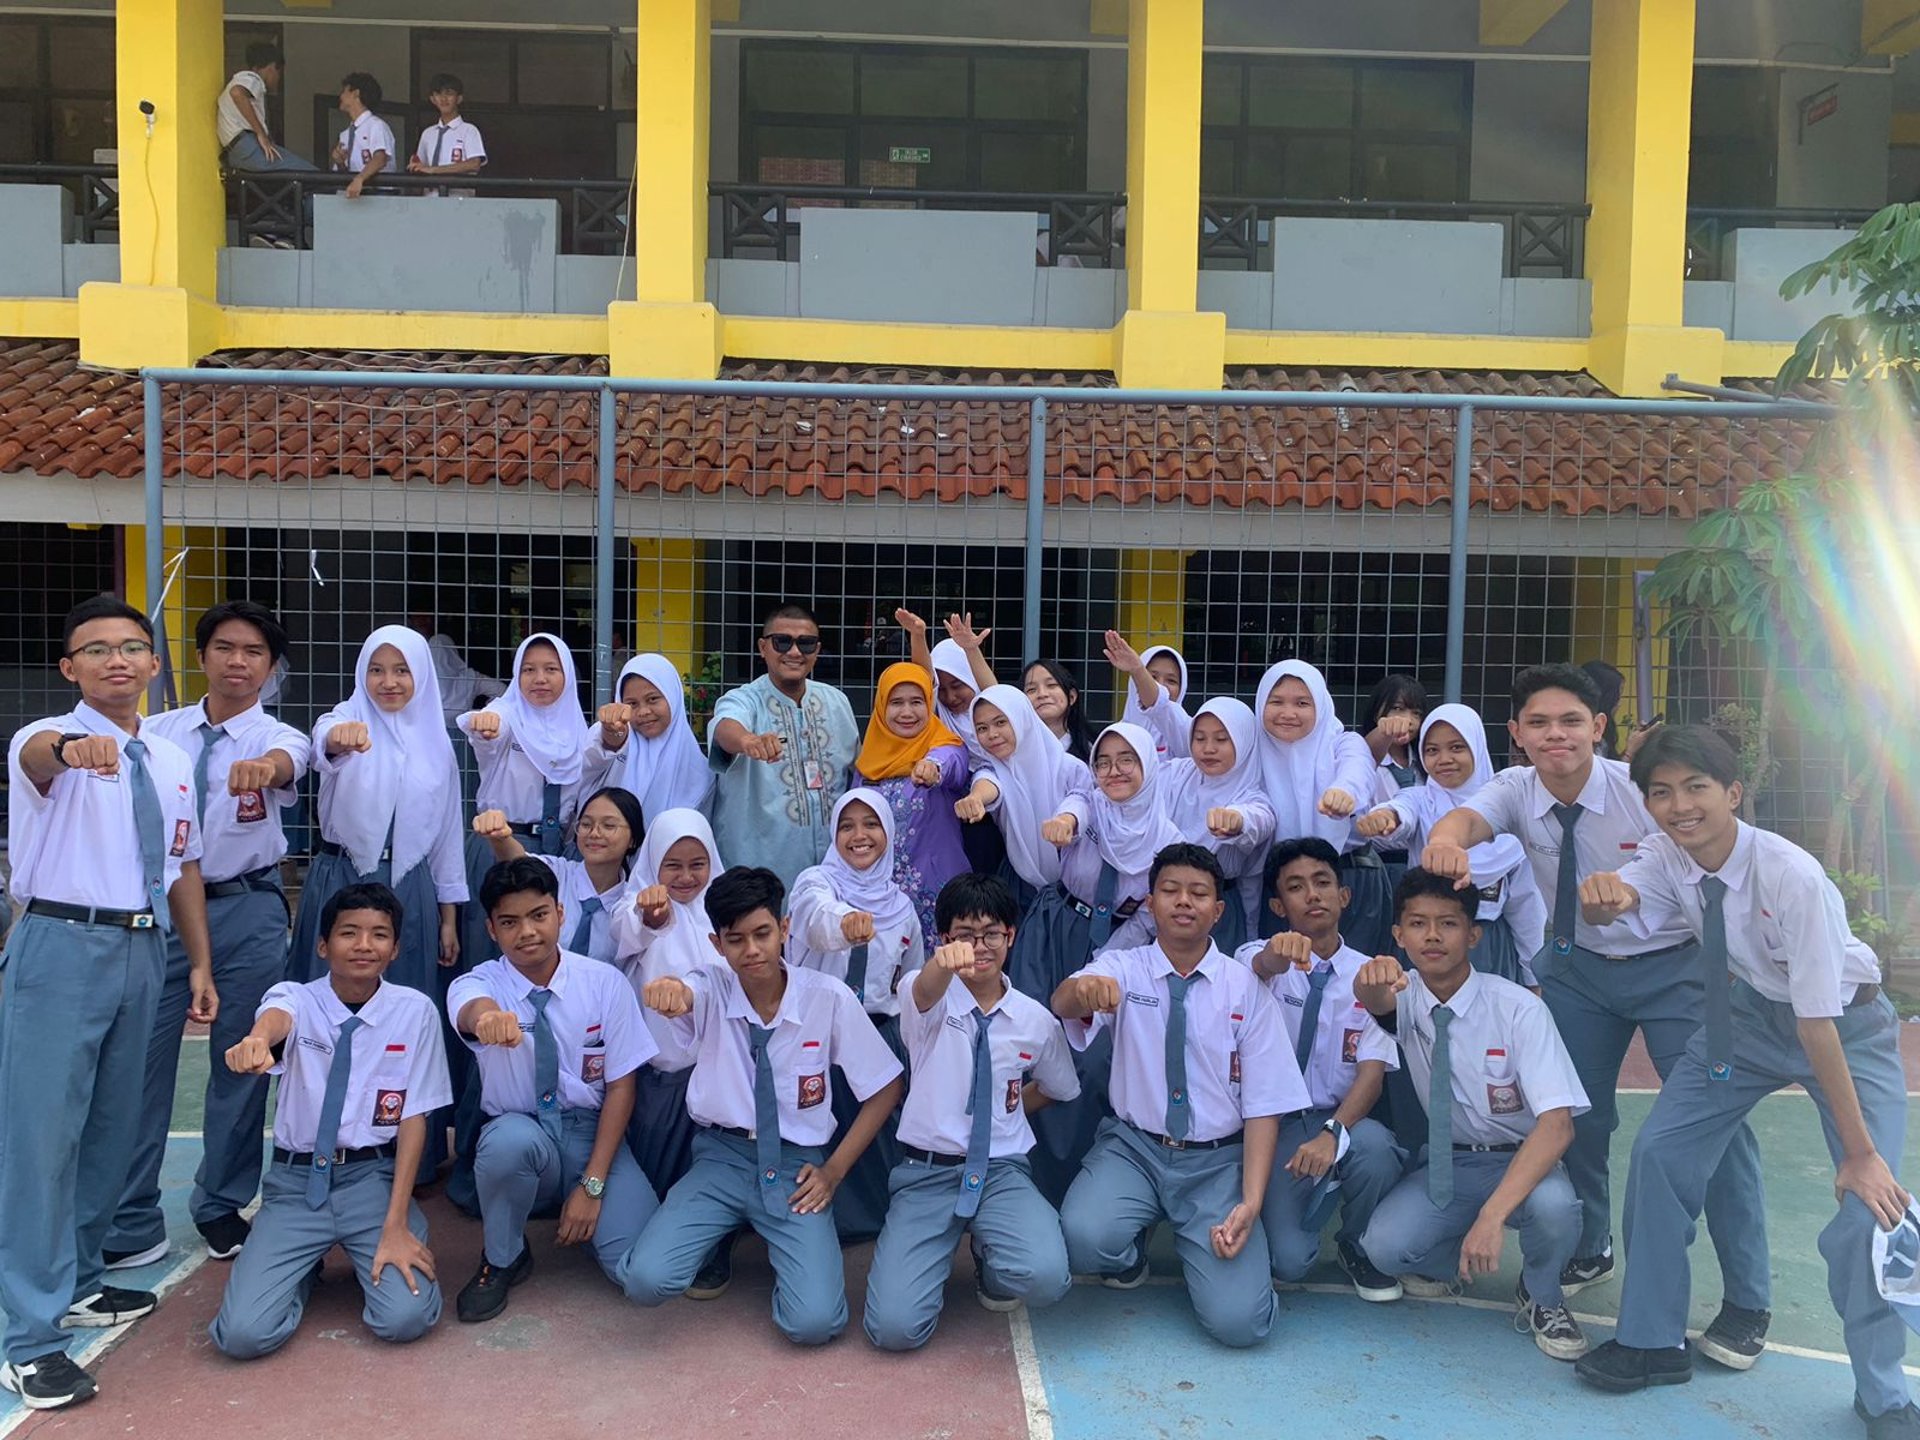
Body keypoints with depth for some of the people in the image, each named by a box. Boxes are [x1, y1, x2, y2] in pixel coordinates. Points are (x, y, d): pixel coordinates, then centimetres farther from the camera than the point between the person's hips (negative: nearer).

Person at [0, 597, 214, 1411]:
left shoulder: (172, 762, 11)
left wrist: (200, 963, 14)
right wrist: (74, 747, -57)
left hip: (142, 949, 6)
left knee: (112, 1124, 16)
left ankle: (76, 1282, 34)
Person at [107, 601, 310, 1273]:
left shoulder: (276, 737, -4)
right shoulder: (159, 731, 5)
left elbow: (287, 761, -29)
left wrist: (263, 766, -52)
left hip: (246, 908, -1)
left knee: (241, 1062, 8)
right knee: (142, 1058, 1)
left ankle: (221, 1205, 26)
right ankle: (131, 1223, 14)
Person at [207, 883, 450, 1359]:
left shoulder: (415, 1011, -3)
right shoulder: (296, 997, -5)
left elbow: (414, 1117, -4)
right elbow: (277, 1018, -31)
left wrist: (395, 1222, -12)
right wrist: (257, 1040, -58)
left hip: (374, 1177, 0)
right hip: (295, 1181, 1)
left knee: (406, 1318, -22)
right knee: (243, 1334, -17)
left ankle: (370, 1257, 13)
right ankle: (308, 1266, 16)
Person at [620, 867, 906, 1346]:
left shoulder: (829, 997, -10)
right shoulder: (709, 990, -9)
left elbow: (885, 1089, 0)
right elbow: (680, 996, -35)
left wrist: (834, 1170, -5)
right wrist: (668, 991, -60)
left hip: (796, 1164, -1)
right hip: (722, 1157, 1)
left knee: (814, 1321, -20)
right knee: (646, 1280, -21)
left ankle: (781, 1244, 15)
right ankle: (721, 1234, 14)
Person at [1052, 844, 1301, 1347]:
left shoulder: (1245, 988, -3)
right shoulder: (1123, 969, -2)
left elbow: (1264, 1105, -4)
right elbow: (1062, 1004, -25)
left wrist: (1250, 1203, -16)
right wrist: (1084, 987, -51)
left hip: (1218, 1160, 0)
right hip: (1133, 1146, 0)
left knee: (1238, 1320, -18)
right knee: (1084, 1236, -31)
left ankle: (1204, 1252, 18)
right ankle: (1129, 1259, 7)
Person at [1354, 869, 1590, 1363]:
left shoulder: (1517, 1008, -19)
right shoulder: (1404, 998, -9)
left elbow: (1558, 1124, -27)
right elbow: (1372, 997, -35)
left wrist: (1491, 1215, -39)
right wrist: (1373, 977, -63)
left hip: (1520, 1161, -2)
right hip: (1445, 1163, 2)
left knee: (1554, 1206, -36)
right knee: (1384, 1246, -25)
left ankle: (1541, 1298, -1)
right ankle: (1447, 1263, 12)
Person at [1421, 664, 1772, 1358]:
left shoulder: (1645, 791, -22)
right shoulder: (1516, 790, -13)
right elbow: (1470, 817, -34)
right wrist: (1446, 839, -59)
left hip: (1673, 966, -3)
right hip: (1576, 967, 4)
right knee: (1575, 1112, 9)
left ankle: (1747, 1300, 10)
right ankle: (1587, 1249, 35)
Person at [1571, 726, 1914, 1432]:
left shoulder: (1792, 876, -34)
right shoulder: (1666, 855, -17)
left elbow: (1818, 1022, -32)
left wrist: (1860, 1151, -26)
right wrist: (1602, 893, -56)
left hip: (1846, 1024, -5)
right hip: (1751, 1010, 5)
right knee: (1659, 1150, -5)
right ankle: (1653, 1341, 13)